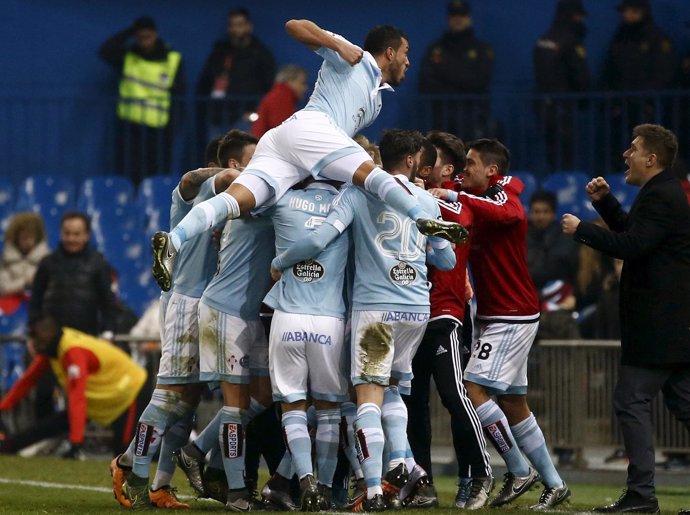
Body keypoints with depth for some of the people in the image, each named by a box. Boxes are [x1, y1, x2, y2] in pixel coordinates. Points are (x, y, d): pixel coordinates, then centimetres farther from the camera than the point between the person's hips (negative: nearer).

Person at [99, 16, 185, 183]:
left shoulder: (173, 59, 4)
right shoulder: (127, 56, 5)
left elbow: (180, 90, 9)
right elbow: (104, 52, -10)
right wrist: (127, 33, -9)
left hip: (159, 128, 0)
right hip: (130, 126, 0)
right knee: (129, 176, -3)